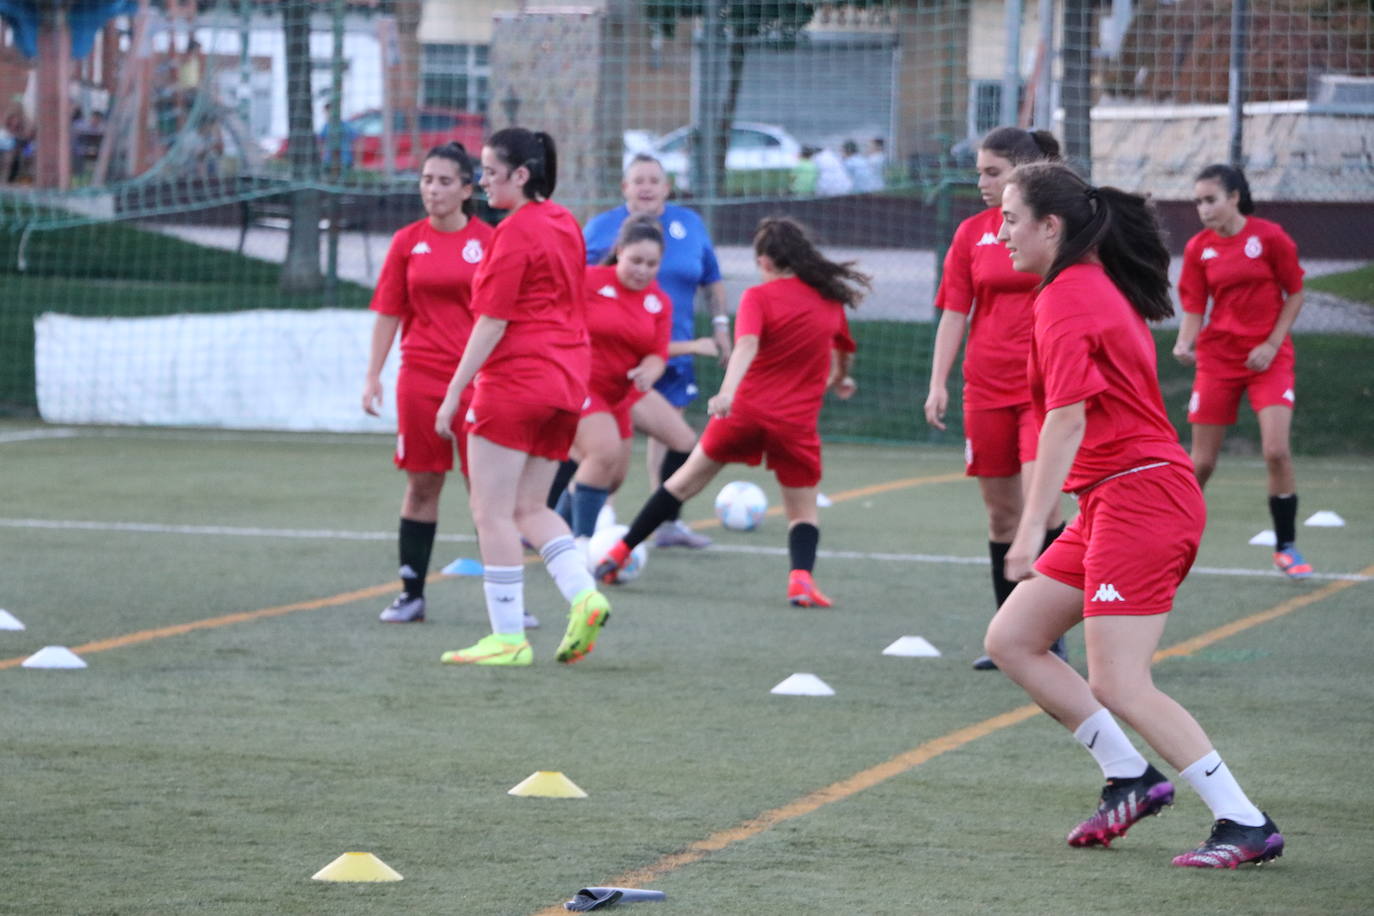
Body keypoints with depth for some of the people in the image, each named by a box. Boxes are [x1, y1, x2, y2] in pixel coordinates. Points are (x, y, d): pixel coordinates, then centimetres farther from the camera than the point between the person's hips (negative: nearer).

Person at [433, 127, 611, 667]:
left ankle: (508, 637, -3)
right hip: (568, 382, 9)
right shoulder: (565, 225, 13)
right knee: (529, 508, 15)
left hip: (516, 380, -9)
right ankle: (584, 595, -4)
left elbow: (492, 322, -15)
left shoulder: (515, 232, -12)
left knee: (492, 512, -2)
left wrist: (454, 393, -12)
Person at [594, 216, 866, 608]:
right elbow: (843, 352, 22)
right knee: (803, 512, 9)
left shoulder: (759, 297, -4)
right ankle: (801, 575, -19)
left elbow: (747, 345, -23)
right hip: (797, 423, 1)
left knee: (685, 481, 14)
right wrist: (838, 378, 45)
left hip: (746, 409, -1)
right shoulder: (830, 297, 7)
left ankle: (620, 552, 20)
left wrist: (727, 391, -37)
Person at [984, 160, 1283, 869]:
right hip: (1119, 501, 10)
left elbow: (1068, 419, -22)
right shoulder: (1099, 283, 16)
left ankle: (1246, 824, -10)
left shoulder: (1065, 299, -13)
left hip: (1137, 499, -10)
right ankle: (1130, 777, 13)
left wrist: (1031, 528, -24)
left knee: (1120, 688, -12)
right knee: (1010, 639, 10)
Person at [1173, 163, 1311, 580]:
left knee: (1276, 451, -16)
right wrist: (1185, 344, -18)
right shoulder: (1198, 248, 0)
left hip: (1268, 357, -2)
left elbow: (1295, 295, 0)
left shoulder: (1269, 236, -7)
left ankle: (1286, 547, -1)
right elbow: (1193, 310, 2)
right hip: (1217, 358, 2)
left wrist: (1272, 344, -9)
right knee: (1202, 462, 1)